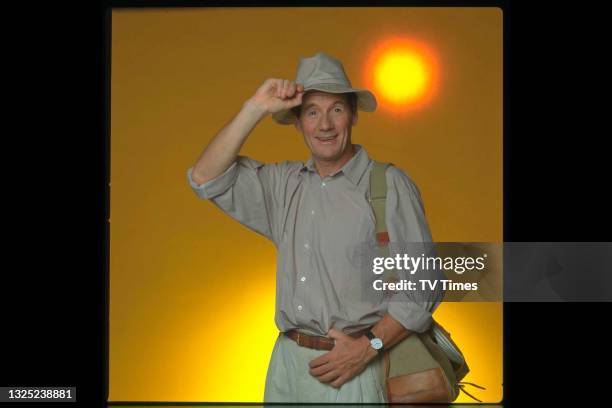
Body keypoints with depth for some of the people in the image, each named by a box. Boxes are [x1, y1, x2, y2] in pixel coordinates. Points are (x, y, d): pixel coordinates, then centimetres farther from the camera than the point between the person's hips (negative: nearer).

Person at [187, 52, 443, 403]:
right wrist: (256, 109, -5)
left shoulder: (390, 185, -7)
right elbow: (206, 179, 1)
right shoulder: (284, 183, 7)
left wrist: (369, 347, -15)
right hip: (286, 361, 4)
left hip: (353, 367, -4)